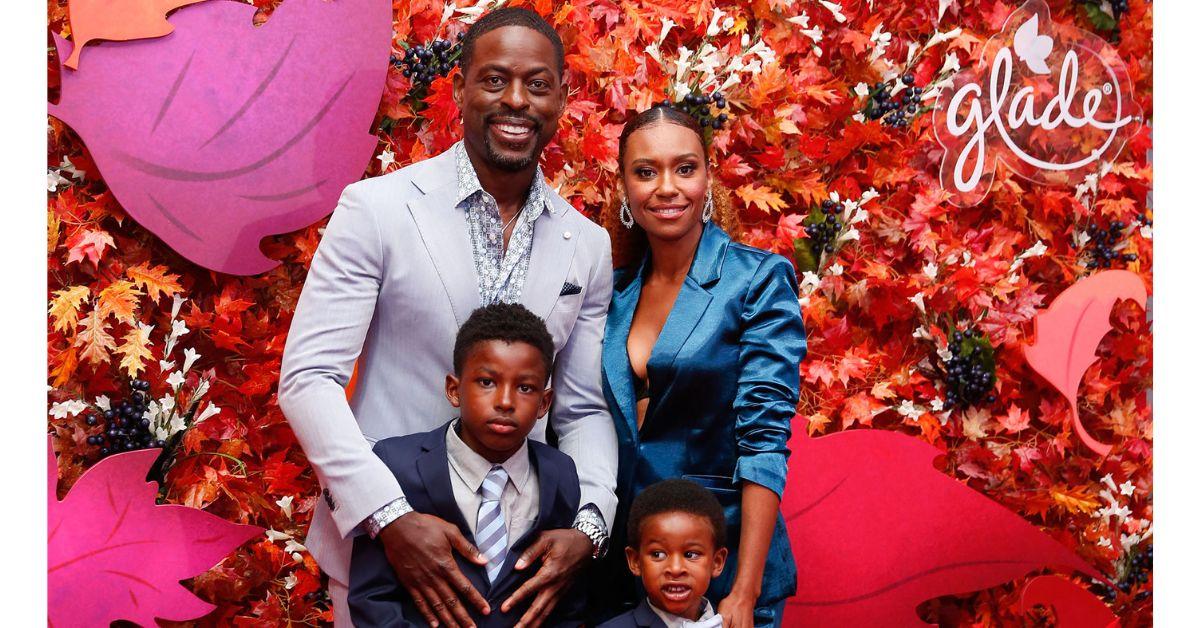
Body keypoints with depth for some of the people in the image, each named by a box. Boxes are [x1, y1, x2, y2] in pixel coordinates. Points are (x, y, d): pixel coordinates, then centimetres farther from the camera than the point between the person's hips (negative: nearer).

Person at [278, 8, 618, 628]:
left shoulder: (589, 246, 1)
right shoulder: (376, 209, -10)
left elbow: (584, 410, 5)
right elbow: (307, 379, -12)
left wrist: (589, 528, -12)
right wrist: (391, 517, -22)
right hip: (380, 542, -3)